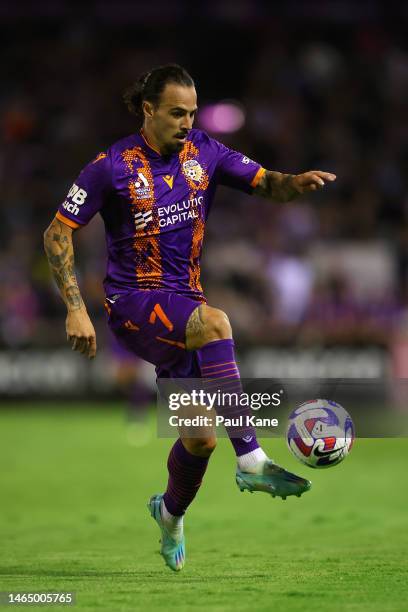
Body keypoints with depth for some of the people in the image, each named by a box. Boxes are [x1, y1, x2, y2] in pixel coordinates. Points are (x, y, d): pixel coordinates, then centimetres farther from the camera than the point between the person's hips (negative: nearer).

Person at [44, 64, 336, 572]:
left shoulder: (204, 153, 3)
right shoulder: (113, 166, -10)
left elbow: (266, 185, 3)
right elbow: (58, 234, -6)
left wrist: (298, 182, -21)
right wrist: (76, 310, -14)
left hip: (182, 304, 5)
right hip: (132, 301, -5)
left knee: (201, 437, 2)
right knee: (216, 323, -36)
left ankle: (170, 513, 35)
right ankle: (251, 462, -37)